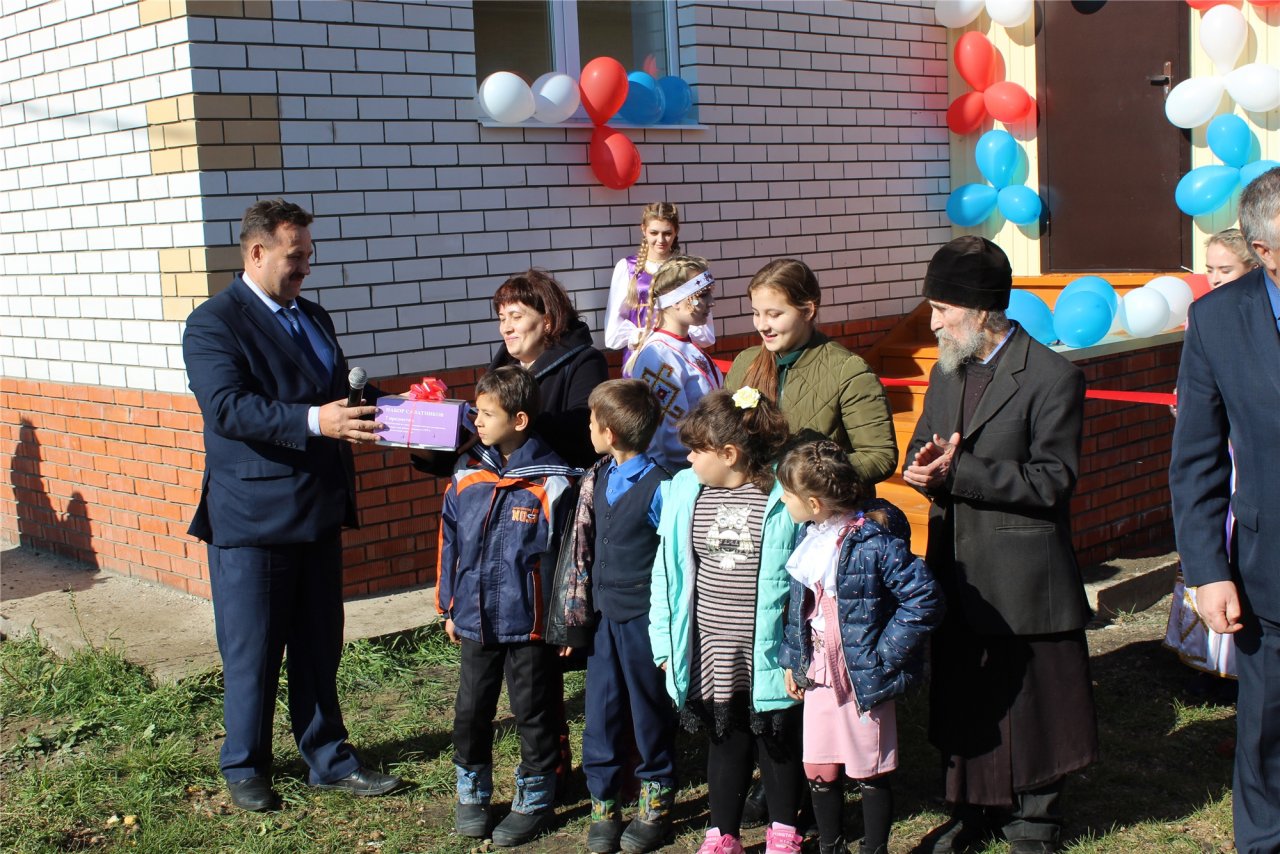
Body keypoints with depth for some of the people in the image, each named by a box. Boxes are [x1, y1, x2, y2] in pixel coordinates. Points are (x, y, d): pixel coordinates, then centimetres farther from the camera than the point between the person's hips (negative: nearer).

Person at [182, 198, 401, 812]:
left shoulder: (313, 318, 16)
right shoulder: (214, 323, -10)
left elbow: (338, 392, 22)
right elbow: (226, 407, -24)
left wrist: (363, 414, 1)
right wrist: (314, 421, -34)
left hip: (318, 512, 7)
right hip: (253, 519, -7)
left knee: (319, 647, 15)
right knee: (252, 653, 5)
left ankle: (328, 759, 26)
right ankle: (245, 768, 22)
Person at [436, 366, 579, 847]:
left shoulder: (552, 483, -15)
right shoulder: (467, 477, 0)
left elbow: (565, 555, -11)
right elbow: (450, 543, 9)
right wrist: (448, 607, 11)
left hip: (530, 625, -5)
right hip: (475, 622, 5)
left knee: (533, 715, 11)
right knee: (470, 712, 15)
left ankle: (534, 799, 27)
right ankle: (471, 791, 34)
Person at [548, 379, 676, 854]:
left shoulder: (658, 487, -16)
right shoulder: (598, 480, 5)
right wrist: (574, 618, 13)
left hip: (643, 619, -6)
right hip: (603, 616, 6)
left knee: (650, 717, 9)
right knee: (601, 715, 10)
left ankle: (655, 806, 25)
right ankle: (604, 806, 24)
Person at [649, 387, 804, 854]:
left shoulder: (782, 497, -13)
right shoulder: (683, 491, -1)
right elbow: (667, 571, 3)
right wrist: (667, 642, 1)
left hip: (767, 653, -3)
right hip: (709, 653, 3)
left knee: (777, 741, 14)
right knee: (725, 741, 15)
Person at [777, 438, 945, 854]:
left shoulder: (875, 541, -22)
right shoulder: (811, 536, 3)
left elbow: (925, 599, -22)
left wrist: (881, 656, -19)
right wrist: (792, 659, 12)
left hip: (862, 679, -7)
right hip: (819, 673, 7)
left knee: (870, 773, 9)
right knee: (819, 772, 13)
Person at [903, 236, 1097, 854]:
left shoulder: (1051, 377, -13)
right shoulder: (947, 372, 10)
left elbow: (1053, 479, -17)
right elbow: (922, 454, 14)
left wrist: (959, 472, -23)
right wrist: (926, 468, -11)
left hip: (1021, 584, -6)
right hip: (958, 574, 6)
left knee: (1025, 705, 6)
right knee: (959, 699, 15)